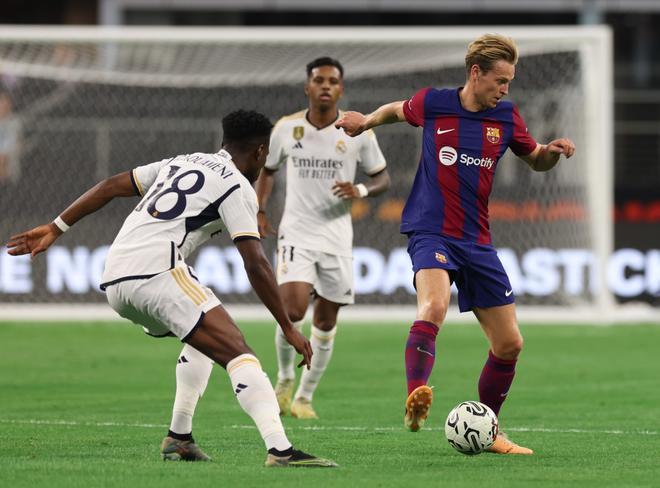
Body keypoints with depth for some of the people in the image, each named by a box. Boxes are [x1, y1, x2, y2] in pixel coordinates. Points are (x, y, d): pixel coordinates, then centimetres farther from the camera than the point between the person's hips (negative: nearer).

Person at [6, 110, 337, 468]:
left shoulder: (182, 163, 26)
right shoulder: (237, 188, 3)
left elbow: (111, 186, 23)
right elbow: (255, 265, -6)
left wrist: (55, 228, 27)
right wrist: (288, 329, -3)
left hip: (113, 283, 8)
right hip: (156, 273, -8)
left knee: (205, 339, 30)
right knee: (239, 355, -14)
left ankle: (179, 439, 23)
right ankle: (280, 450, -31)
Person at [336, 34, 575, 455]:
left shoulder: (506, 117, 3)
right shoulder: (433, 104, -3)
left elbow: (535, 160, 17)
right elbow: (399, 111, 20)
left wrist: (552, 151, -3)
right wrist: (367, 120, 6)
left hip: (477, 242, 5)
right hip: (432, 231, -5)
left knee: (510, 344, 5)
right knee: (434, 305, -36)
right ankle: (416, 399, -46)